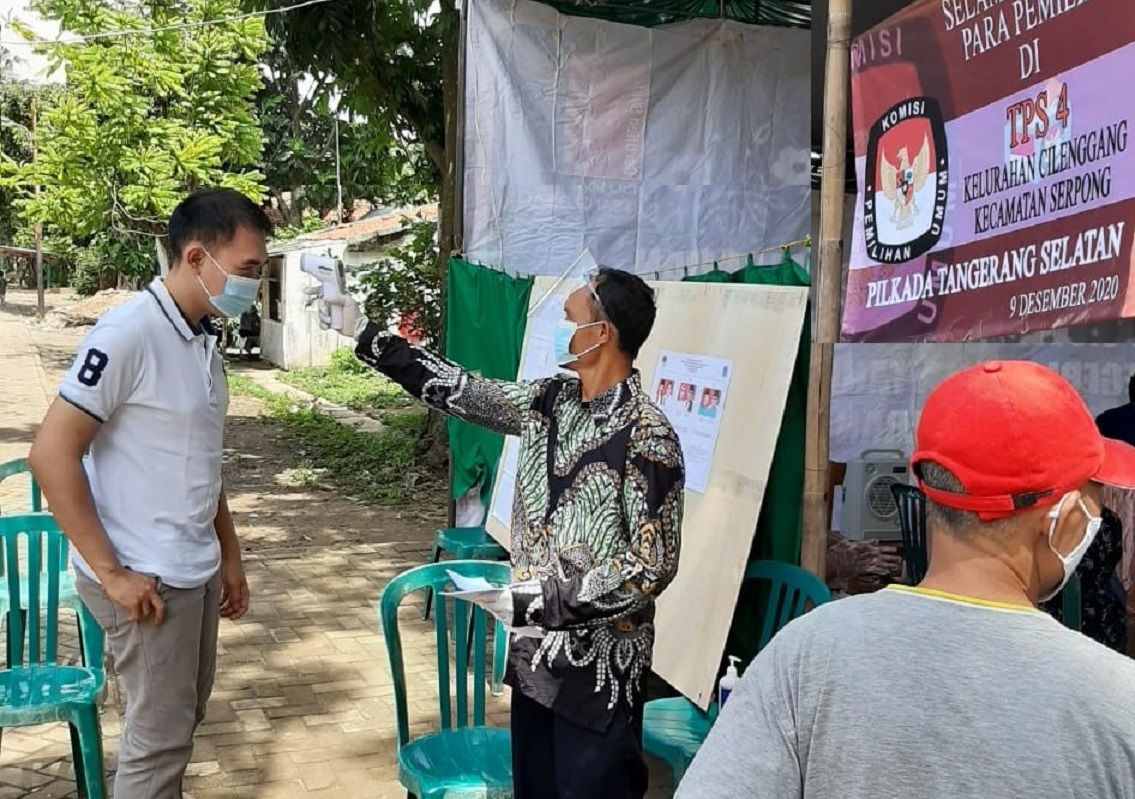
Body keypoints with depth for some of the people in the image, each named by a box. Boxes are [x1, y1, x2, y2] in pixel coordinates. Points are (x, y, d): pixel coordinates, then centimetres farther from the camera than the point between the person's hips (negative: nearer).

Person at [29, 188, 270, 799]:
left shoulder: (203, 340, 8)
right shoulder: (128, 334, -18)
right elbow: (51, 455, -19)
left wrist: (229, 556, 17)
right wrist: (110, 572, -18)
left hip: (195, 572, 8)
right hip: (145, 580, -8)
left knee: (184, 720, 19)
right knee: (159, 738, 3)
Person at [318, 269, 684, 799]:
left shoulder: (647, 436, -21)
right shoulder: (552, 402, 1)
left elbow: (652, 567, -22)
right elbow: (460, 391, 10)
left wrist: (532, 602, -22)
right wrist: (364, 334, 10)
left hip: (599, 670, -7)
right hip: (536, 652, 7)